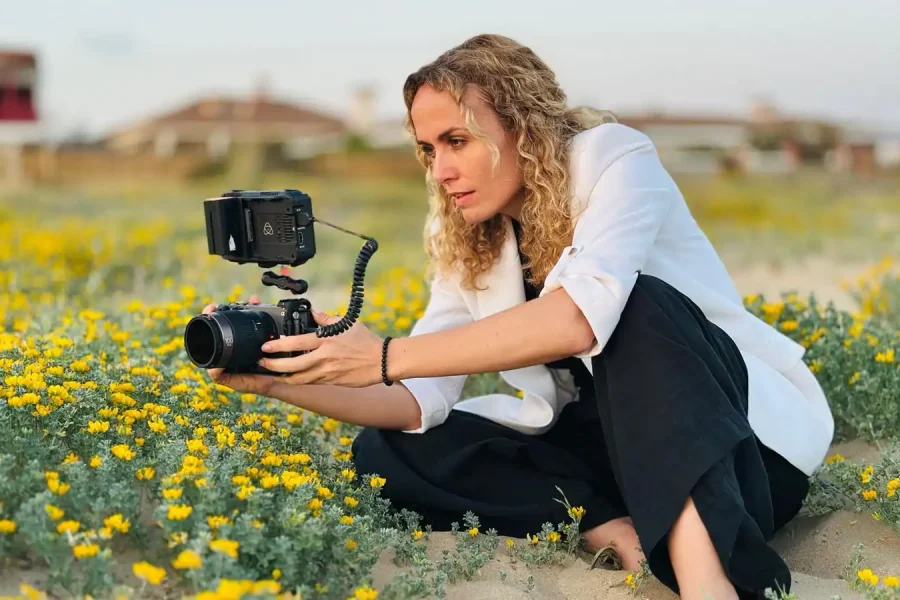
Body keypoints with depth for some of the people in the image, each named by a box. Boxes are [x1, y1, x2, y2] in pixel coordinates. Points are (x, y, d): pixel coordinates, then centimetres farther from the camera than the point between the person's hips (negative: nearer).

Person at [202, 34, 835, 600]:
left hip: (752, 427, -6)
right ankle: (622, 532, -25)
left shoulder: (612, 158, -16)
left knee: (641, 306, -36)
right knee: (385, 448, -10)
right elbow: (420, 401, -3)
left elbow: (581, 316, -35)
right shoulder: (468, 242, 3)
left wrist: (384, 358, -36)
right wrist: (281, 381, -19)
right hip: (605, 445, 6)